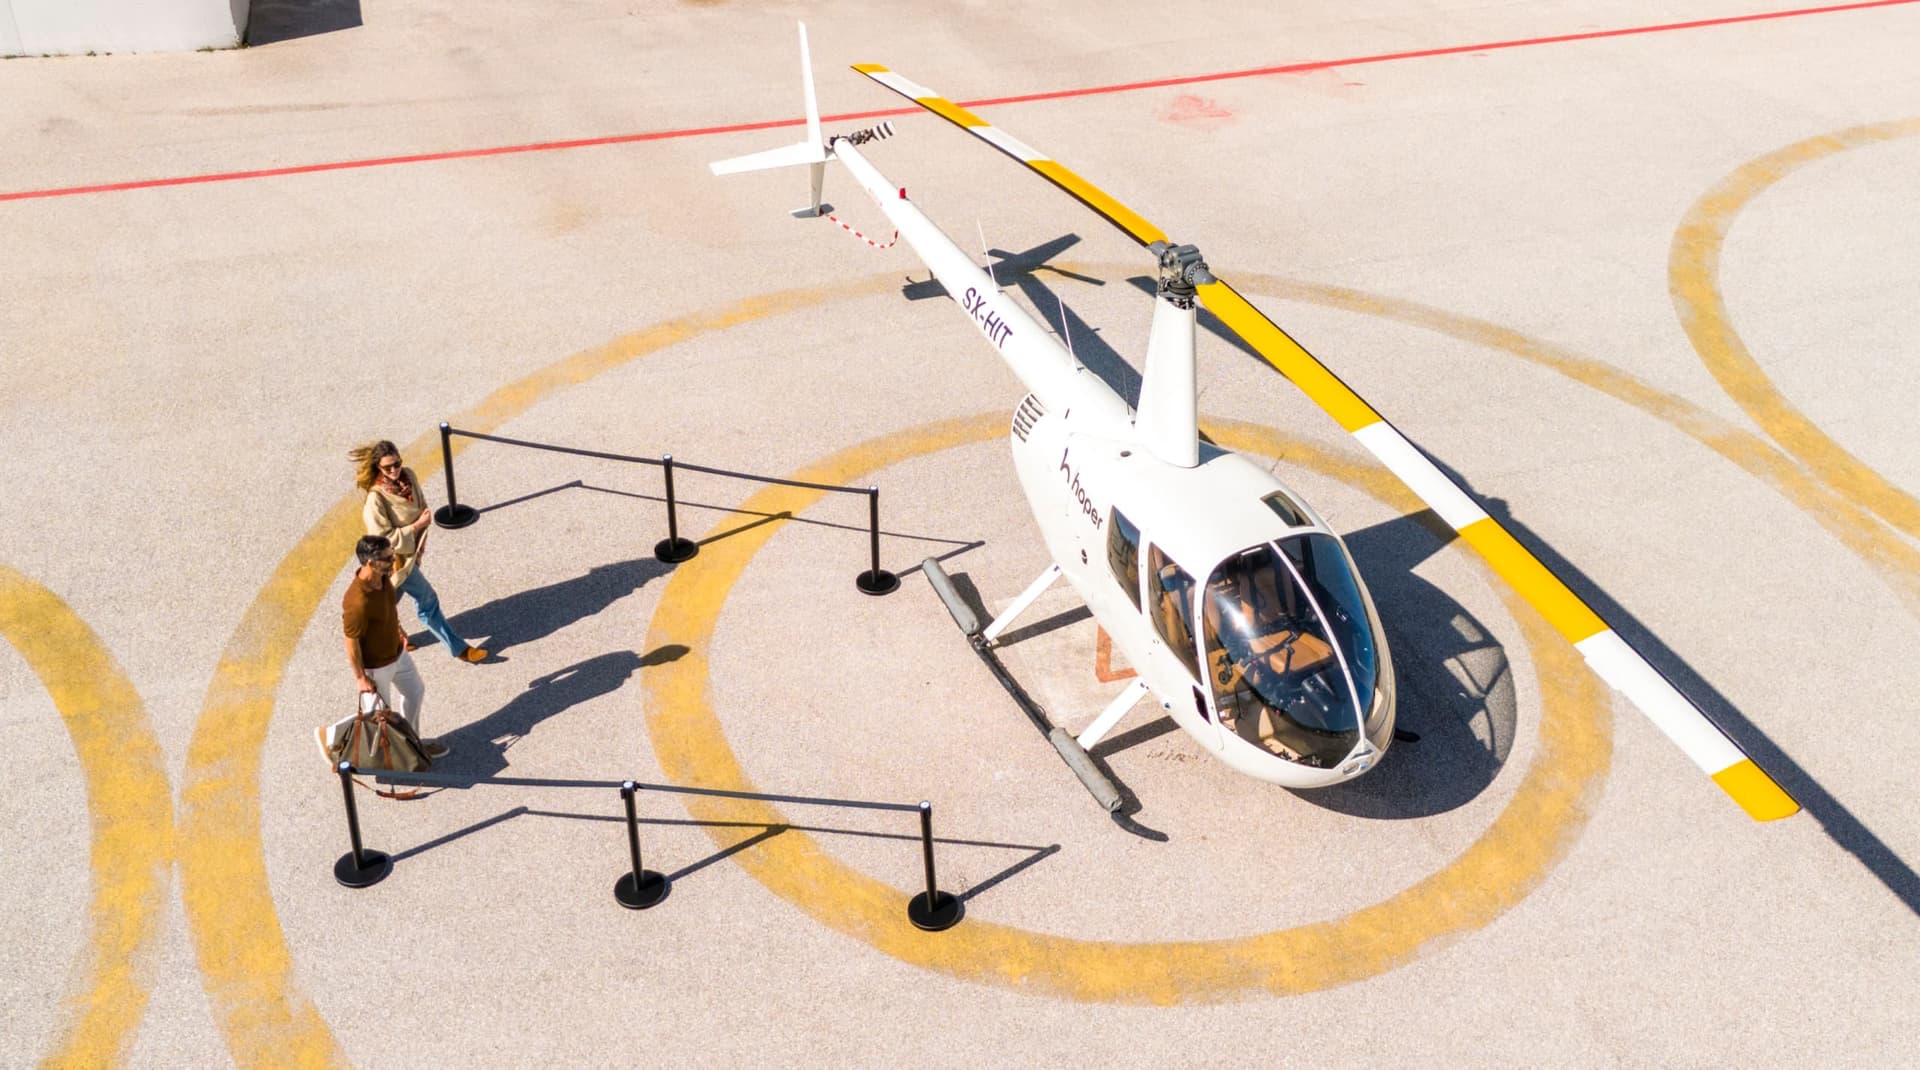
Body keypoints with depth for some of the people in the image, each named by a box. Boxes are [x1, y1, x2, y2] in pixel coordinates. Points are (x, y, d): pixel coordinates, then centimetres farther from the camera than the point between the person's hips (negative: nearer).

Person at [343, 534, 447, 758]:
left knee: (415, 691, 26)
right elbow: (351, 642, -27)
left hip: (397, 652, 9)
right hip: (375, 665, -9)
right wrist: (361, 677, -17)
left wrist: (398, 629, 21)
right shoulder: (358, 602, -39)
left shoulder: (382, 577, -14)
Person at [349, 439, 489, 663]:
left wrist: (425, 518, -8)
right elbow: (384, 539, -25)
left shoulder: (408, 475, -8)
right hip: (395, 558, -7)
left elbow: (420, 503, 11)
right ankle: (458, 648, 13)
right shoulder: (376, 498, -29)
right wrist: (417, 526, -25)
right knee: (427, 600, 3)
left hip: (411, 550, 7)